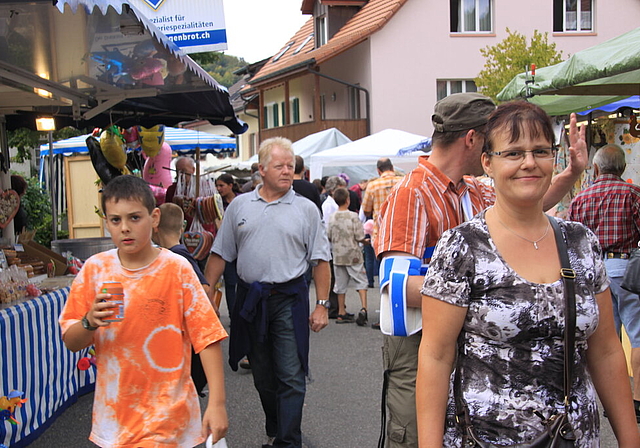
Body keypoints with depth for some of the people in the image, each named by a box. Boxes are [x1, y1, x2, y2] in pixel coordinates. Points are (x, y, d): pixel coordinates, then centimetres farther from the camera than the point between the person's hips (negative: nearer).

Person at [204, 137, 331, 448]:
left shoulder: (306, 209, 1)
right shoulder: (239, 206, 7)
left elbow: (321, 260, 0)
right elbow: (220, 254, 10)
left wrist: (321, 305, -5)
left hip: (289, 299, -3)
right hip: (249, 299, 3)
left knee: (290, 376, -4)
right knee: (263, 375, 15)